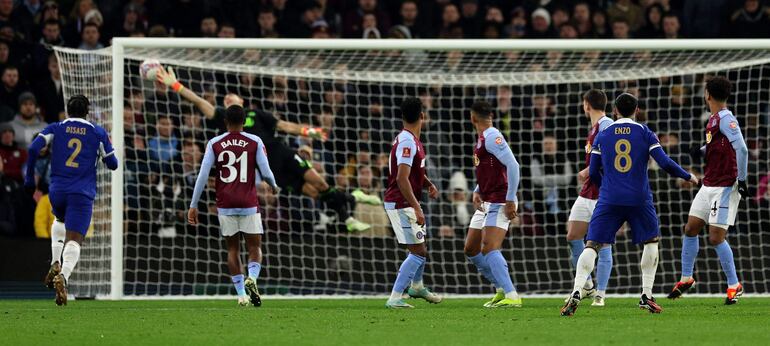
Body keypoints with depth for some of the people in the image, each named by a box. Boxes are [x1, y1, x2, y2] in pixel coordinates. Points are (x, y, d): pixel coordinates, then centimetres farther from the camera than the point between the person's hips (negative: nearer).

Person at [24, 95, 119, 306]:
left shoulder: (55, 129, 8)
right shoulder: (98, 133, 7)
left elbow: (34, 148, -6)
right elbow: (112, 164, 11)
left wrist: (29, 177, 4)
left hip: (57, 191, 2)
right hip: (83, 193, -2)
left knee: (60, 220, 35)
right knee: (74, 240, -7)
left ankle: (56, 264, 14)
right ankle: (63, 276, -36)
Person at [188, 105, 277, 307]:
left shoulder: (214, 144, 2)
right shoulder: (255, 142, 0)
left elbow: (203, 175, -3)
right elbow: (266, 173, -2)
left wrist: (193, 205, 1)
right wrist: (273, 186, 22)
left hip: (225, 205, 1)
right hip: (249, 205, -1)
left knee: (233, 248, 11)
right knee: (255, 247, 6)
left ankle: (241, 294, 5)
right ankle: (252, 278, -24)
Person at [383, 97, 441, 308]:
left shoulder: (412, 140, 10)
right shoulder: (407, 143, -22)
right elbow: (402, 178, -28)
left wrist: (429, 185, 7)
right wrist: (417, 209, -29)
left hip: (406, 204, 10)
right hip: (401, 205, -10)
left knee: (421, 248, 25)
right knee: (418, 253, -12)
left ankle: (417, 287, 45)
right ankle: (395, 298, -14)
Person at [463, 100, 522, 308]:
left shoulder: (492, 137, -15)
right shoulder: (482, 138, 15)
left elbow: (512, 165, -23)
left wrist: (510, 200, -24)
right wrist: (477, 192, 10)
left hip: (499, 203, -10)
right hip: (485, 203, 10)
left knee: (489, 249, -21)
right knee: (471, 249, 12)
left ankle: (511, 297, -26)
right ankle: (502, 290, 19)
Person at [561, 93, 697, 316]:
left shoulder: (603, 135, 8)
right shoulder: (645, 134, 3)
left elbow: (593, 172, 9)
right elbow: (665, 163, -3)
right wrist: (688, 176, 13)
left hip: (609, 200, 1)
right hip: (639, 200, -1)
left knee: (592, 245, -1)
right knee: (652, 241, 20)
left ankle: (576, 292, -22)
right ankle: (646, 296, 13)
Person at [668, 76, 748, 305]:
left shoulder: (725, 119, -16)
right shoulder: (714, 120, 12)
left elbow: (741, 149, -24)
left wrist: (741, 179, -22)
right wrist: (701, 151, 6)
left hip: (725, 187, -9)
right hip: (709, 185, 9)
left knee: (716, 238, -9)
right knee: (690, 228, 11)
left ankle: (734, 285, 1)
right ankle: (686, 278, 23)